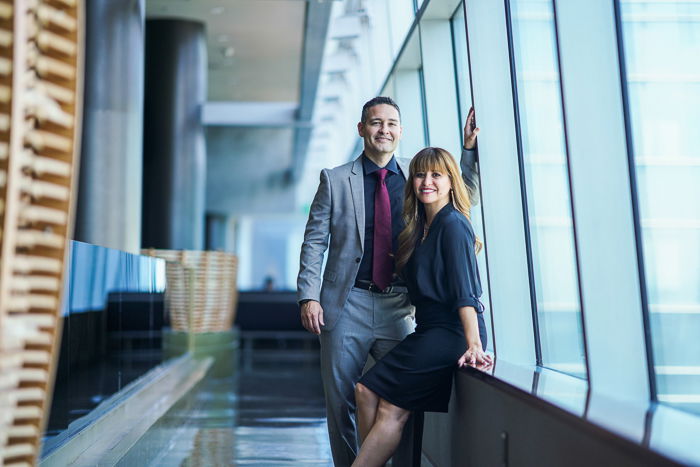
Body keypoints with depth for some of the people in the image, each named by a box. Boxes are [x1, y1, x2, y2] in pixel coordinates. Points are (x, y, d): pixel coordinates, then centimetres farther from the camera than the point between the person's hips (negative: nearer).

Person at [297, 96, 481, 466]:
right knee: (340, 402, 7)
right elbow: (314, 241, 2)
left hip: (399, 307, 1)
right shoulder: (335, 179, 5)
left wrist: (470, 148, 1)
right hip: (347, 305, -1)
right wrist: (308, 296, -8)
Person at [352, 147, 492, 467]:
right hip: (430, 330, 8)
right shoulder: (421, 226, 16)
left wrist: (474, 345, -26)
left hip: (451, 333, -8)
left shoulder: (453, 224, -12)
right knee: (367, 391, -4)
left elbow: (465, 291, -20)